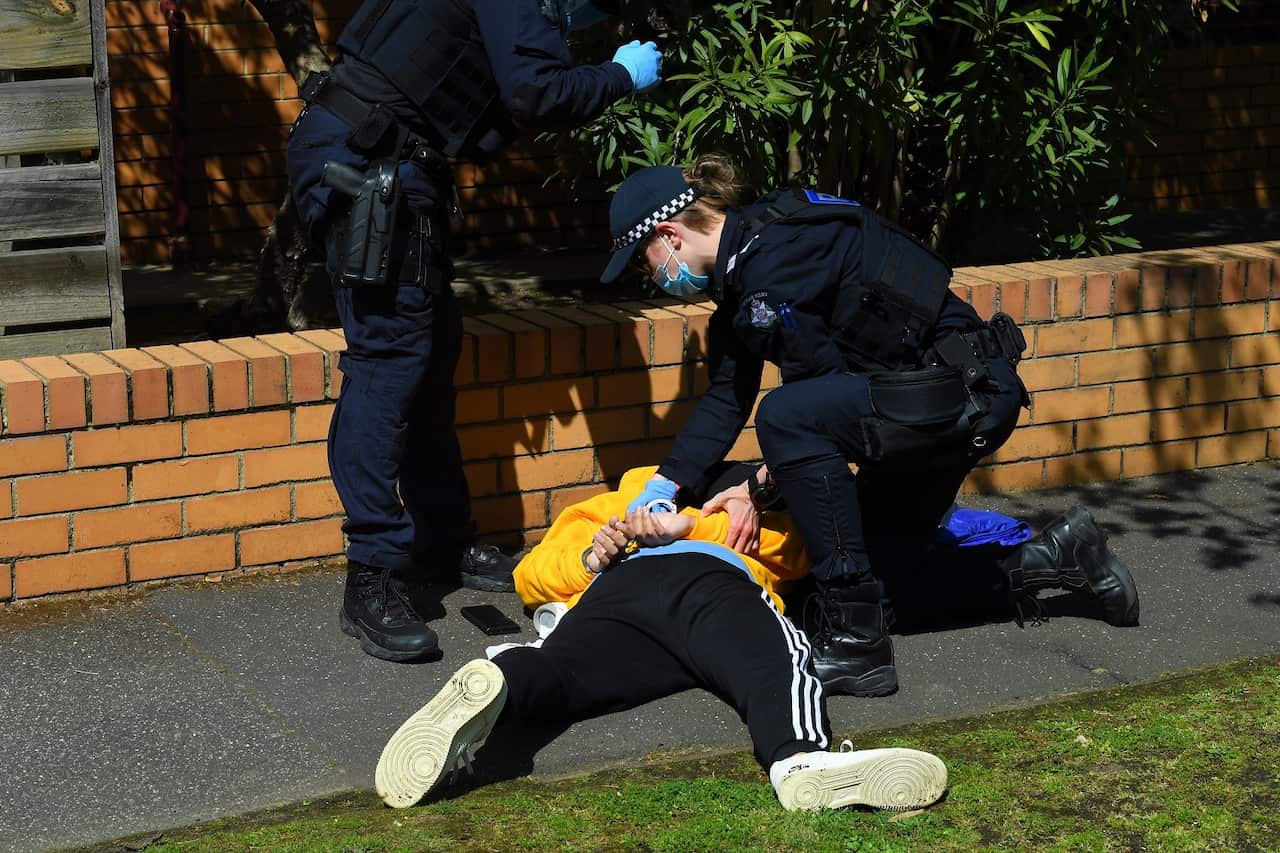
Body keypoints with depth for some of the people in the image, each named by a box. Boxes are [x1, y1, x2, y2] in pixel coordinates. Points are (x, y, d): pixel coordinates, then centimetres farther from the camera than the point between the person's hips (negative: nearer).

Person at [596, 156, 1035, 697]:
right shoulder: (741, 265, 10)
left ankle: (856, 641, -23)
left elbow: (816, 383, -18)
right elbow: (727, 396, 14)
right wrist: (661, 489, 10)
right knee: (880, 564, 16)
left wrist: (762, 489, -8)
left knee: (786, 417, -27)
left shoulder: (769, 260, -22)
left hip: (970, 391, -11)